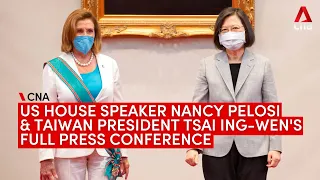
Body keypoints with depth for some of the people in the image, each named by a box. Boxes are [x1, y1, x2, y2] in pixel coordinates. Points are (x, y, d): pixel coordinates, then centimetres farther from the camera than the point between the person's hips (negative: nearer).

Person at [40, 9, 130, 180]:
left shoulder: (109, 65, 5)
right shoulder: (54, 68, -3)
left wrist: (123, 152, 7)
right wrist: (46, 158, -8)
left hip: (105, 148, 2)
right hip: (69, 150, -2)